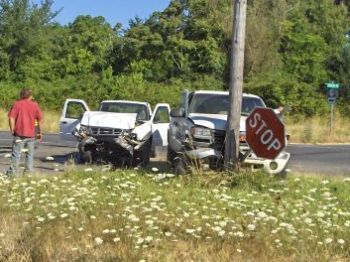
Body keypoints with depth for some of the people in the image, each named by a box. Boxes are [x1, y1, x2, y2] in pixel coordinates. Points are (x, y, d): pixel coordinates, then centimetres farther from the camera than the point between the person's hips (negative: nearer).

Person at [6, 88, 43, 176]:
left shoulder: (17, 104, -1)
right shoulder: (34, 105, 4)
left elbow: (11, 118, -10)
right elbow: (40, 119, 4)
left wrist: (12, 130, -1)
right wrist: (40, 132, 12)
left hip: (19, 133, -2)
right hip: (31, 134, 2)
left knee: (16, 154, 1)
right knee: (30, 154, 10)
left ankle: (12, 172, -1)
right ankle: (29, 171, 10)